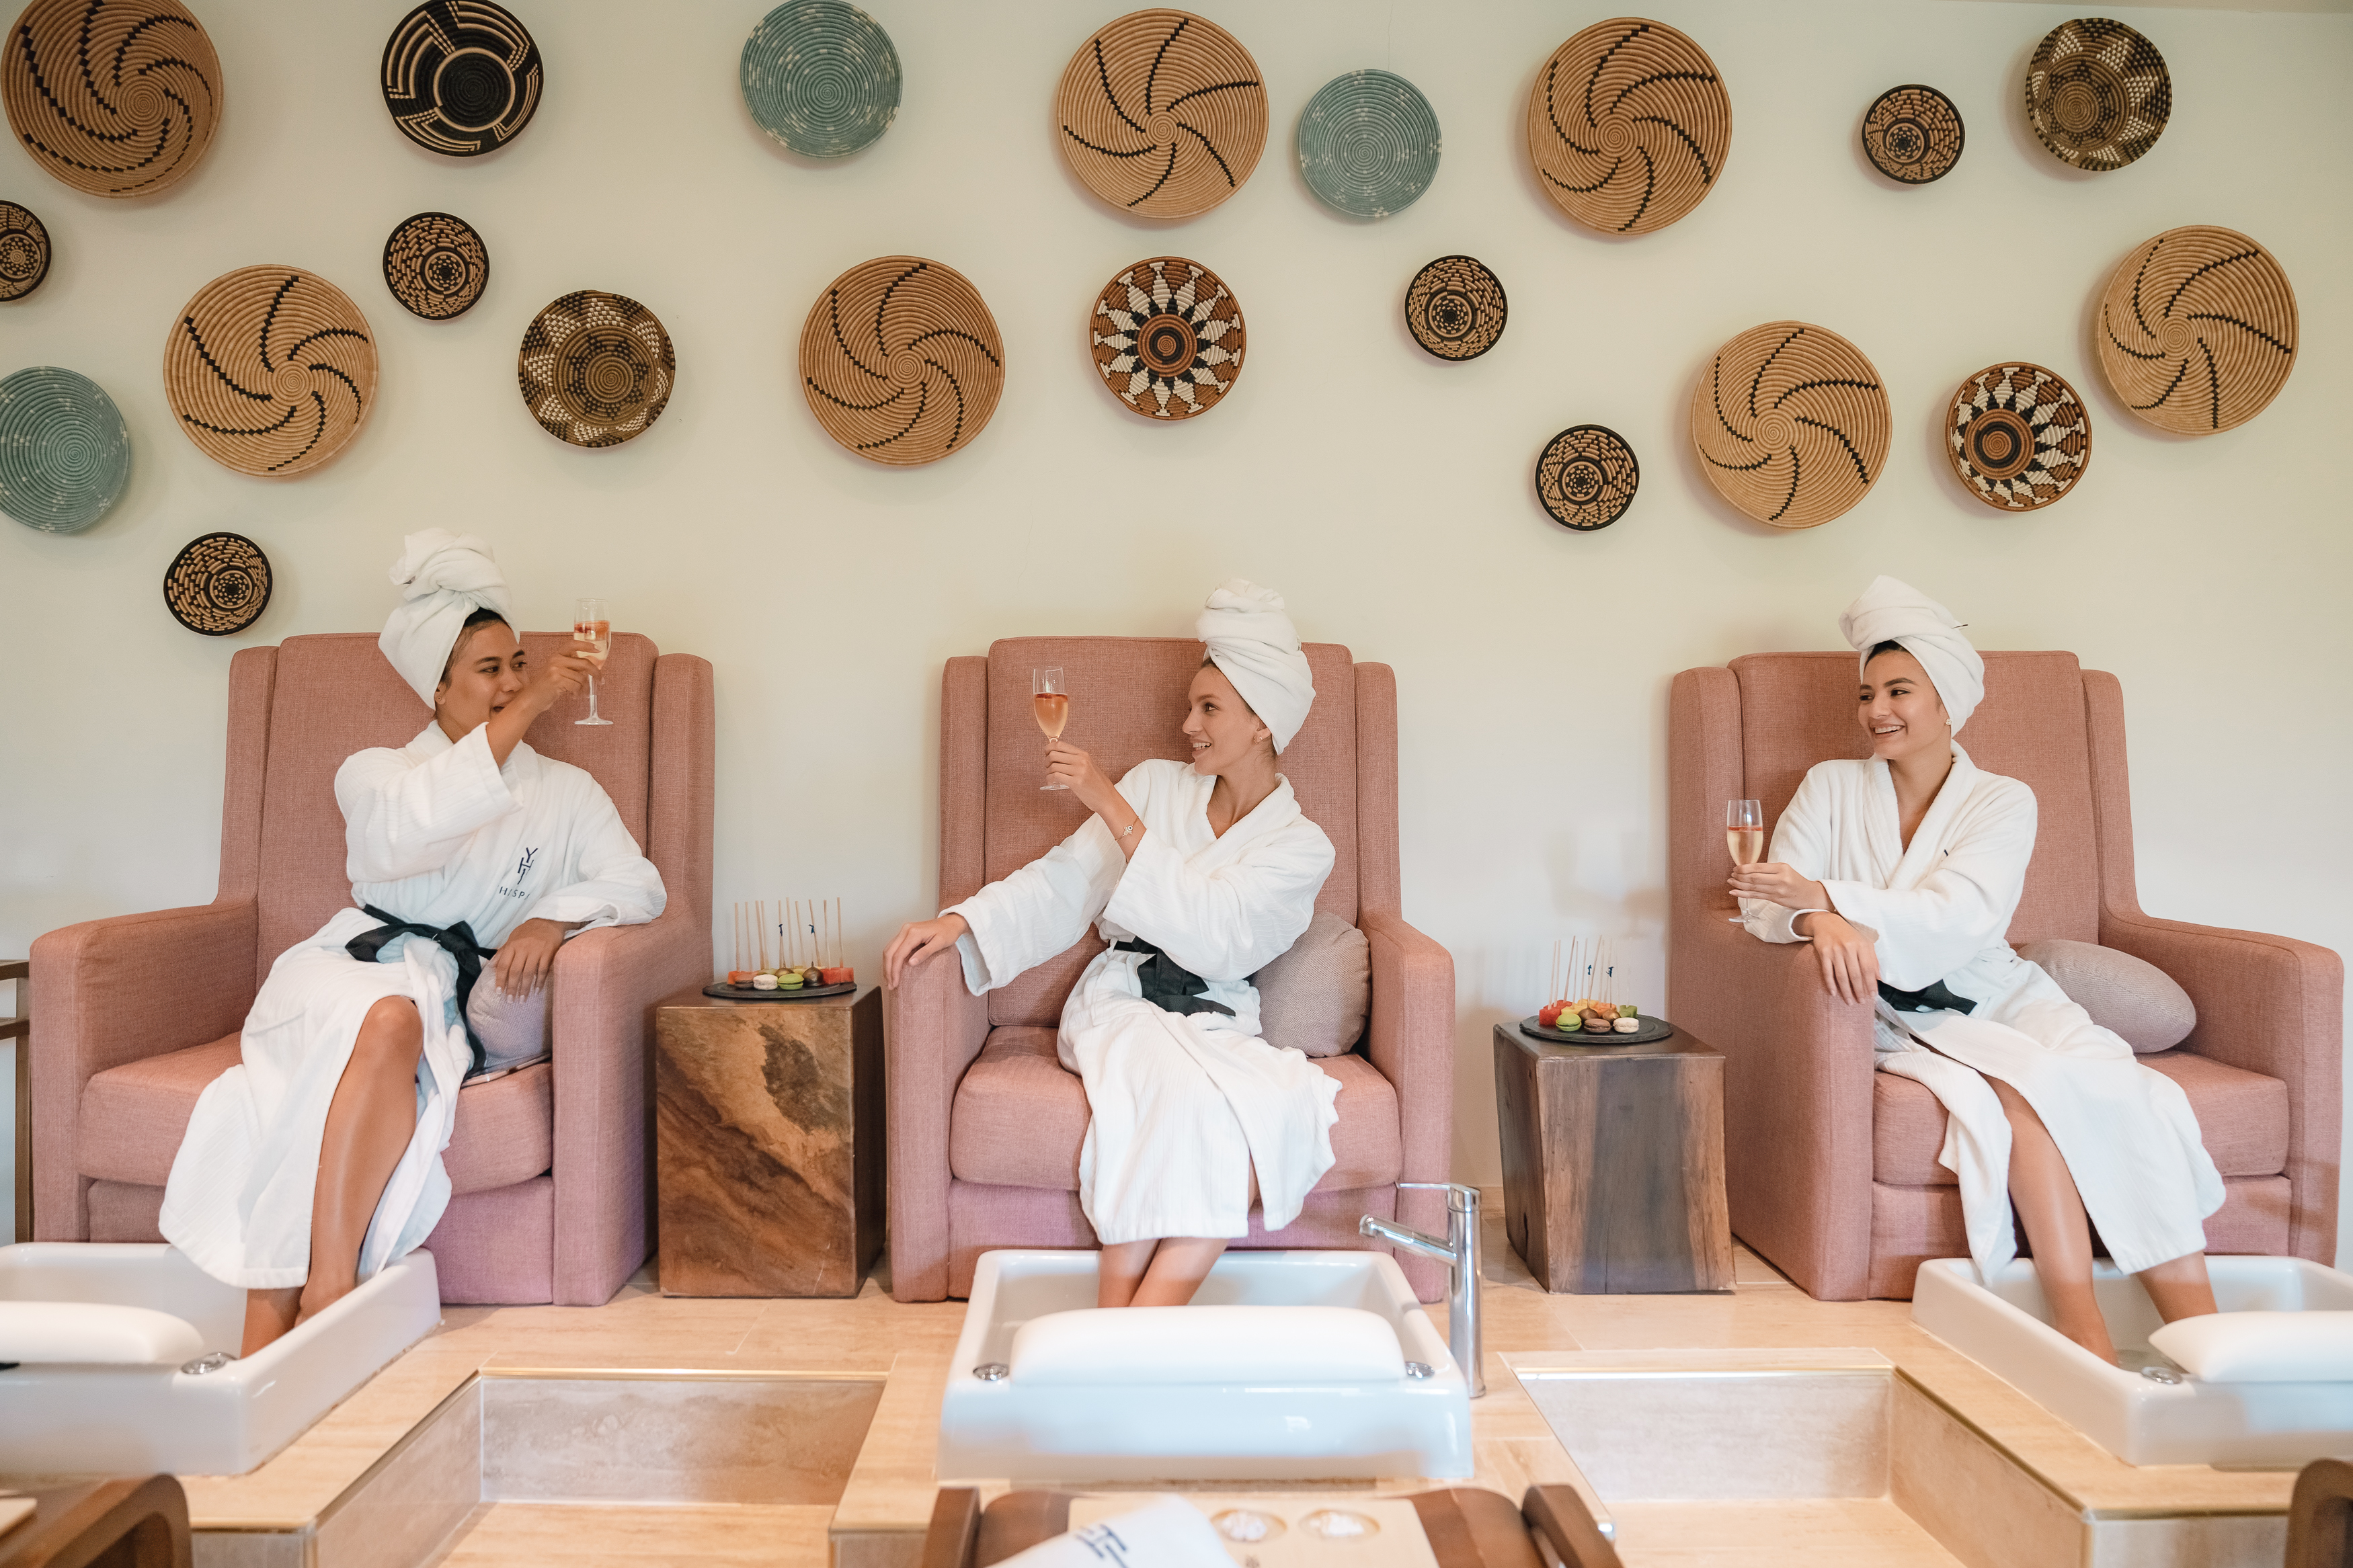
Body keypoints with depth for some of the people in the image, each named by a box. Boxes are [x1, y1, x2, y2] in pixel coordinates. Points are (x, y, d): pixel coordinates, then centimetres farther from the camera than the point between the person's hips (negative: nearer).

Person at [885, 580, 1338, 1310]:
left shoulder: (1301, 846, 5)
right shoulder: (1156, 785, 14)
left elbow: (1208, 930, -12)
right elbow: (1063, 881, 6)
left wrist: (1111, 806, -15)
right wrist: (961, 920, -12)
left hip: (1217, 1023, 0)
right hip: (1121, 1003, 1)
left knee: (1274, 1109, -34)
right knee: (1176, 1089, -35)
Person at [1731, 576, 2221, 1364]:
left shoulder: (2002, 801, 4)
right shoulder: (1832, 787, 7)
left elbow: (1954, 918, -14)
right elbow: (1765, 902, -5)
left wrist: (1827, 896, -25)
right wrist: (1821, 922, -29)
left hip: (1996, 997, 2)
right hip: (1901, 1019, -2)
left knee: (2135, 1096, -26)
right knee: (2025, 1088, -31)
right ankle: (2085, 1337, -30)